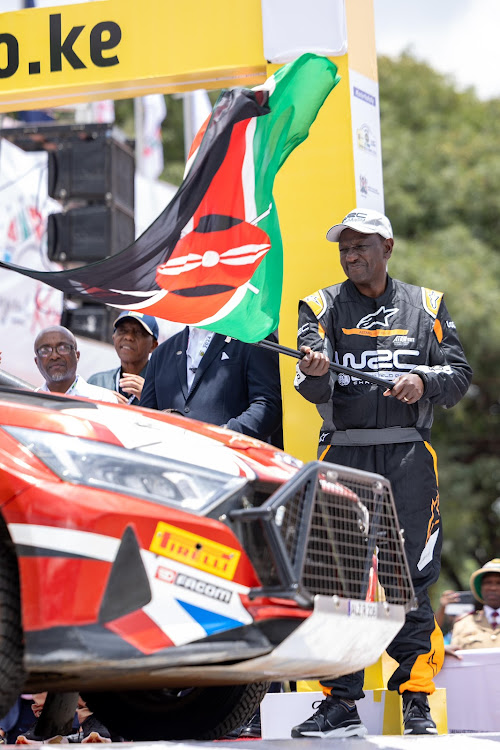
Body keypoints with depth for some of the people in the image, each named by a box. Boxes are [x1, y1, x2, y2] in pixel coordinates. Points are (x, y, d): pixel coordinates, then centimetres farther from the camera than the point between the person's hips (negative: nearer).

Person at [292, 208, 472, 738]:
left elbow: (459, 374, 9)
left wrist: (423, 381, -11)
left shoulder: (425, 306, 14)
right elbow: (315, 389, -3)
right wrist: (314, 372, -27)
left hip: (408, 455, 0)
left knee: (411, 575, -2)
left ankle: (416, 700, 5)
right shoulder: (322, 307, 11)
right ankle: (340, 703, 4)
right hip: (343, 453, 0)